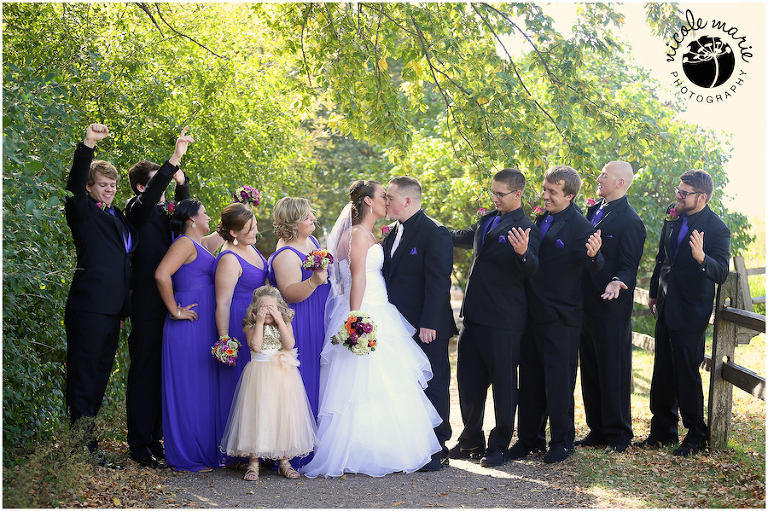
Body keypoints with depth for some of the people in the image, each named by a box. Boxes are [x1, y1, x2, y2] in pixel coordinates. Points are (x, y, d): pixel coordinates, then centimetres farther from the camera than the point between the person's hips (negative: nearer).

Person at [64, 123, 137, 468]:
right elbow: (74, 184, -20)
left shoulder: (117, 217, 19)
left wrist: (124, 309, 19)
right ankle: (86, 448, -1)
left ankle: (86, 438, 22)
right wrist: (88, 145, -33)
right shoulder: (83, 212, -1)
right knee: (83, 377, -4)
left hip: (113, 310, 8)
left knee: (99, 377, 13)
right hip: (88, 308, -8)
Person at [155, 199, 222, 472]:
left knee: (203, 390, 12)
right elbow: (161, 275, -25)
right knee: (189, 389, -3)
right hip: (189, 326, -9)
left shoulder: (201, 245, 17)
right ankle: (187, 458, 3)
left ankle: (203, 451, 19)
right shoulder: (185, 243, -11)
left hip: (203, 328, 9)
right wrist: (175, 310, -18)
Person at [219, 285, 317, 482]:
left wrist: (279, 321, -13)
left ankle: (284, 460, 13)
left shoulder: (285, 325, 6)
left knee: (284, 414, 2)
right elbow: (256, 346, -16)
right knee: (257, 415, -4)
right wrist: (260, 323, -15)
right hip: (259, 376, -2)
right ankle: (253, 462, 3)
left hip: (283, 377, 2)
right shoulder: (252, 327, 1)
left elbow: (289, 345, -12)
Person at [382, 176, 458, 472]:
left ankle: (438, 450, 11)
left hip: (428, 329, -8)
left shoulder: (435, 233, -12)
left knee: (432, 387, 1)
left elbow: (438, 281, -17)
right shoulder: (394, 234, 14)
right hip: (399, 325, 8)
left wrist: (429, 324, -22)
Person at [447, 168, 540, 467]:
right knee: (468, 379, 14)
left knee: (503, 381, 3)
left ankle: (499, 446, 16)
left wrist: (523, 252, -44)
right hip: (474, 315, 8)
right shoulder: (487, 220, 14)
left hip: (503, 320, -8)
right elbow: (465, 238, 35)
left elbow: (531, 269, -24)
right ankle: (471, 440, 28)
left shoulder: (524, 228, -11)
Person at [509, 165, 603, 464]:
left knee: (559, 382, 3)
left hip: (561, 318, -7)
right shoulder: (540, 220, 10)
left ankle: (562, 442, 17)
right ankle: (529, 438, 26)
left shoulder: (580, 226, -12)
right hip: (533, 314, 7)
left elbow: (594, 267, -24)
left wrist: (593, 254, -44)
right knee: (530, 380, 14)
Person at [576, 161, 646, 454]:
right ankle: (597, 431, 24)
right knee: (590, 371, 13)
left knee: (614, 373, 1)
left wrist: (617, 282, -35)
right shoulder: (594, 211, 13)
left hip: (612, 310, -8)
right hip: (587, 306, 8)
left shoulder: (630, 221, -13)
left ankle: (618, 435, 12)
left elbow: (629, 266, -16)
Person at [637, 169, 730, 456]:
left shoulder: (716, 229, -14)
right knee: (662, 372, 13)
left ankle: (696, 435, 14)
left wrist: (701, 257, -40)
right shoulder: (673, 217, 6)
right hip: (666, 308, 7)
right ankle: (662, 430, 24)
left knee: (687, 374, -1)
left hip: (690, 312, -7)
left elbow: (721, 274, -21)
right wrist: (654, 293, 23)